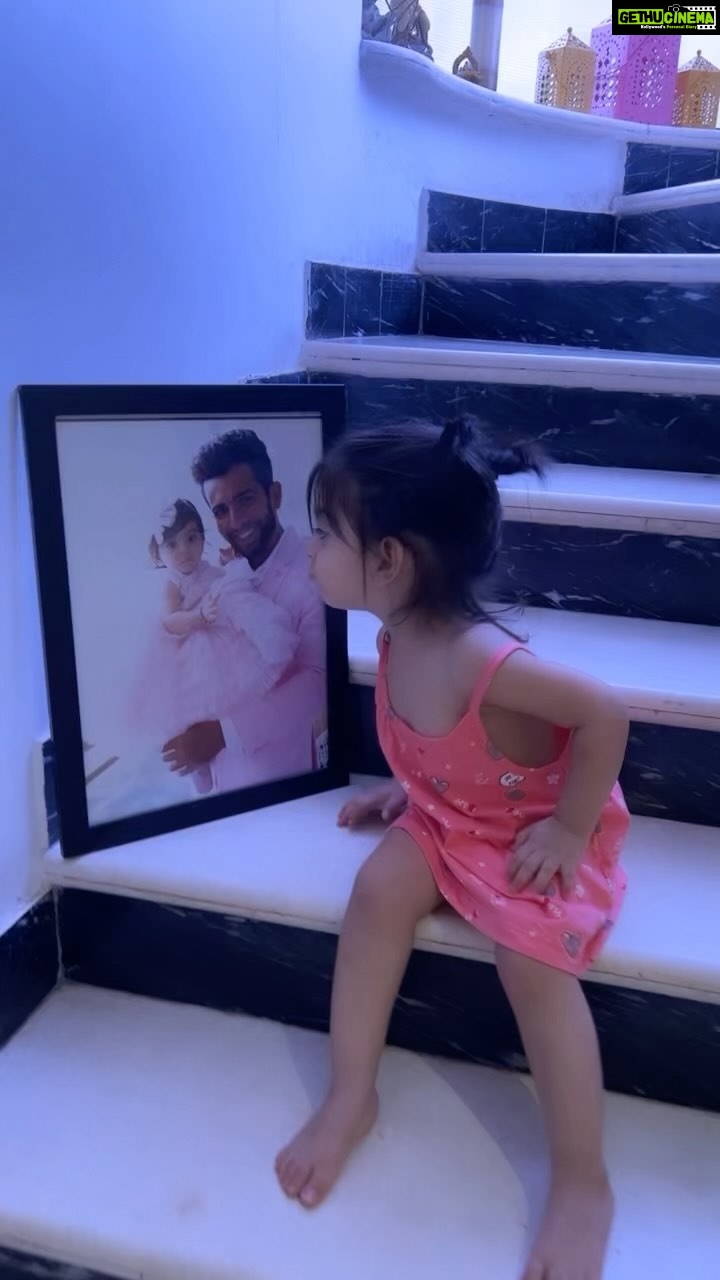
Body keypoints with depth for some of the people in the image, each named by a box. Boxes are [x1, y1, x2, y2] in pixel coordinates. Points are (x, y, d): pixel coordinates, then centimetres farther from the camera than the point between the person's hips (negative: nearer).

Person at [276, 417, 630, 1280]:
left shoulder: (483, 658, -37)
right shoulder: (398, 636, -9)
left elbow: (604, 716, -31)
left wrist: (569, 829, -24)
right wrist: (410, 792, 4)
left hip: (538, 828, -6)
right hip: (450, 818, 7)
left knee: (533, 965, -23)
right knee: (379, 888, -16)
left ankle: (582, 1183, 0)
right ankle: (351, 1096, 0)